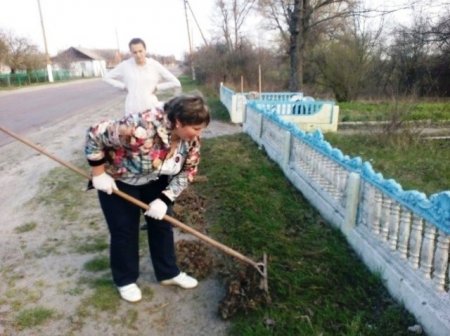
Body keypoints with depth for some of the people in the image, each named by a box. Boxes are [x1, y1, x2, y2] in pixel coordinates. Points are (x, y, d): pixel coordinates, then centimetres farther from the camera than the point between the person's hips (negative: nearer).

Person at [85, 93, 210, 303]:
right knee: (125, 230, 3)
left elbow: (187, 171, -9)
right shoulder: (141, 128, -41)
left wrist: (164, 200, -19)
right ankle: (125, 281, 24)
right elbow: (95, 135, -31)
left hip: (154, 181, 5)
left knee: (161, 223, 9)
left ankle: (168, 273, 27)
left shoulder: (191, 138, -20)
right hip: (118, 181, -5)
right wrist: (98, 173, -23)